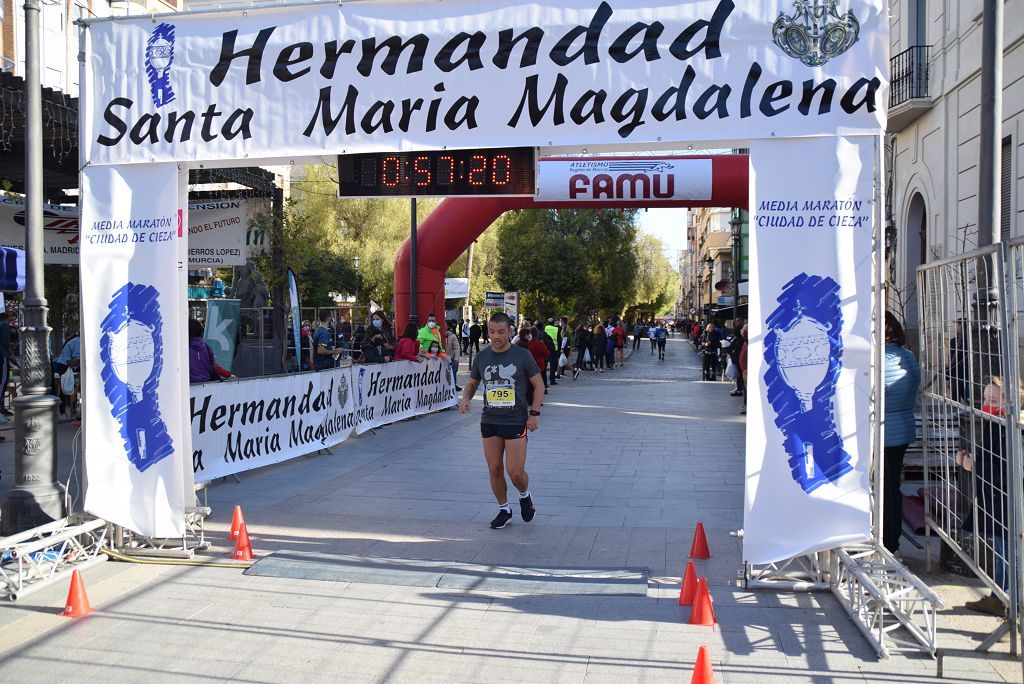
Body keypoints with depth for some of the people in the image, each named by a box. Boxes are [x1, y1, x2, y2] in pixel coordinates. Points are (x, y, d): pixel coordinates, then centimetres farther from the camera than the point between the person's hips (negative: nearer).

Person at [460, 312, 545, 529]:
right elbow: (472, 382, 17)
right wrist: (466, 398, -4)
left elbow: (538, 384, 1)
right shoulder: (482, 357, 4)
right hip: (489, 421, 4)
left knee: (515, 472, -8)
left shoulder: (522, 355, -5)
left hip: (516, 421, -3)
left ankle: (525, 496, 25)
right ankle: (504, 509, 26)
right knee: (494, 470, 7)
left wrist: (534, 413, -6)